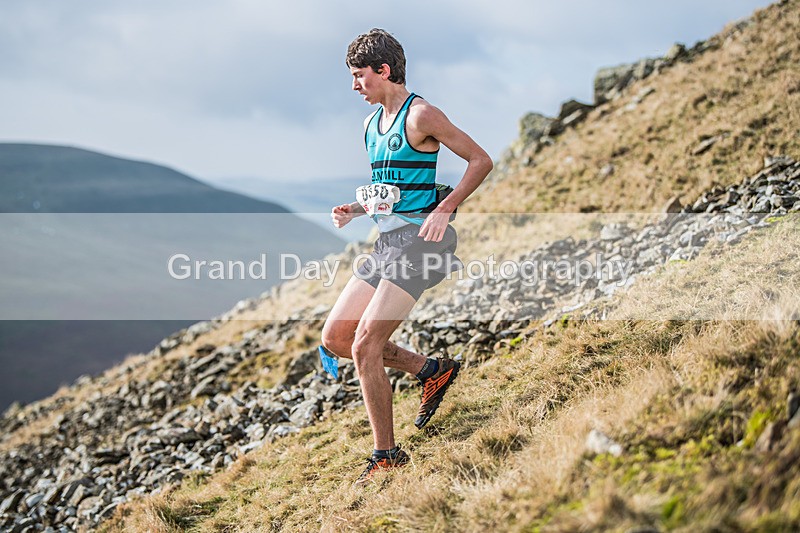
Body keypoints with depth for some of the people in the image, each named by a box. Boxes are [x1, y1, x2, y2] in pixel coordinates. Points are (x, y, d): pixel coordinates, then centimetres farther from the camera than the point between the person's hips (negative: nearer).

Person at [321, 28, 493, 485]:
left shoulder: (420, 115, -10)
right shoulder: (371, 124, 16)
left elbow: (481, 160, -11)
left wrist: (442, 211, -20)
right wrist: (357, 210, 7)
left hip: (419, 238, -9)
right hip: (388, 240, 9)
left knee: (365, 346, -14)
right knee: (335, 337, 6)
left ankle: (387, 455, -1)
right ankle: (430, 370, 20)